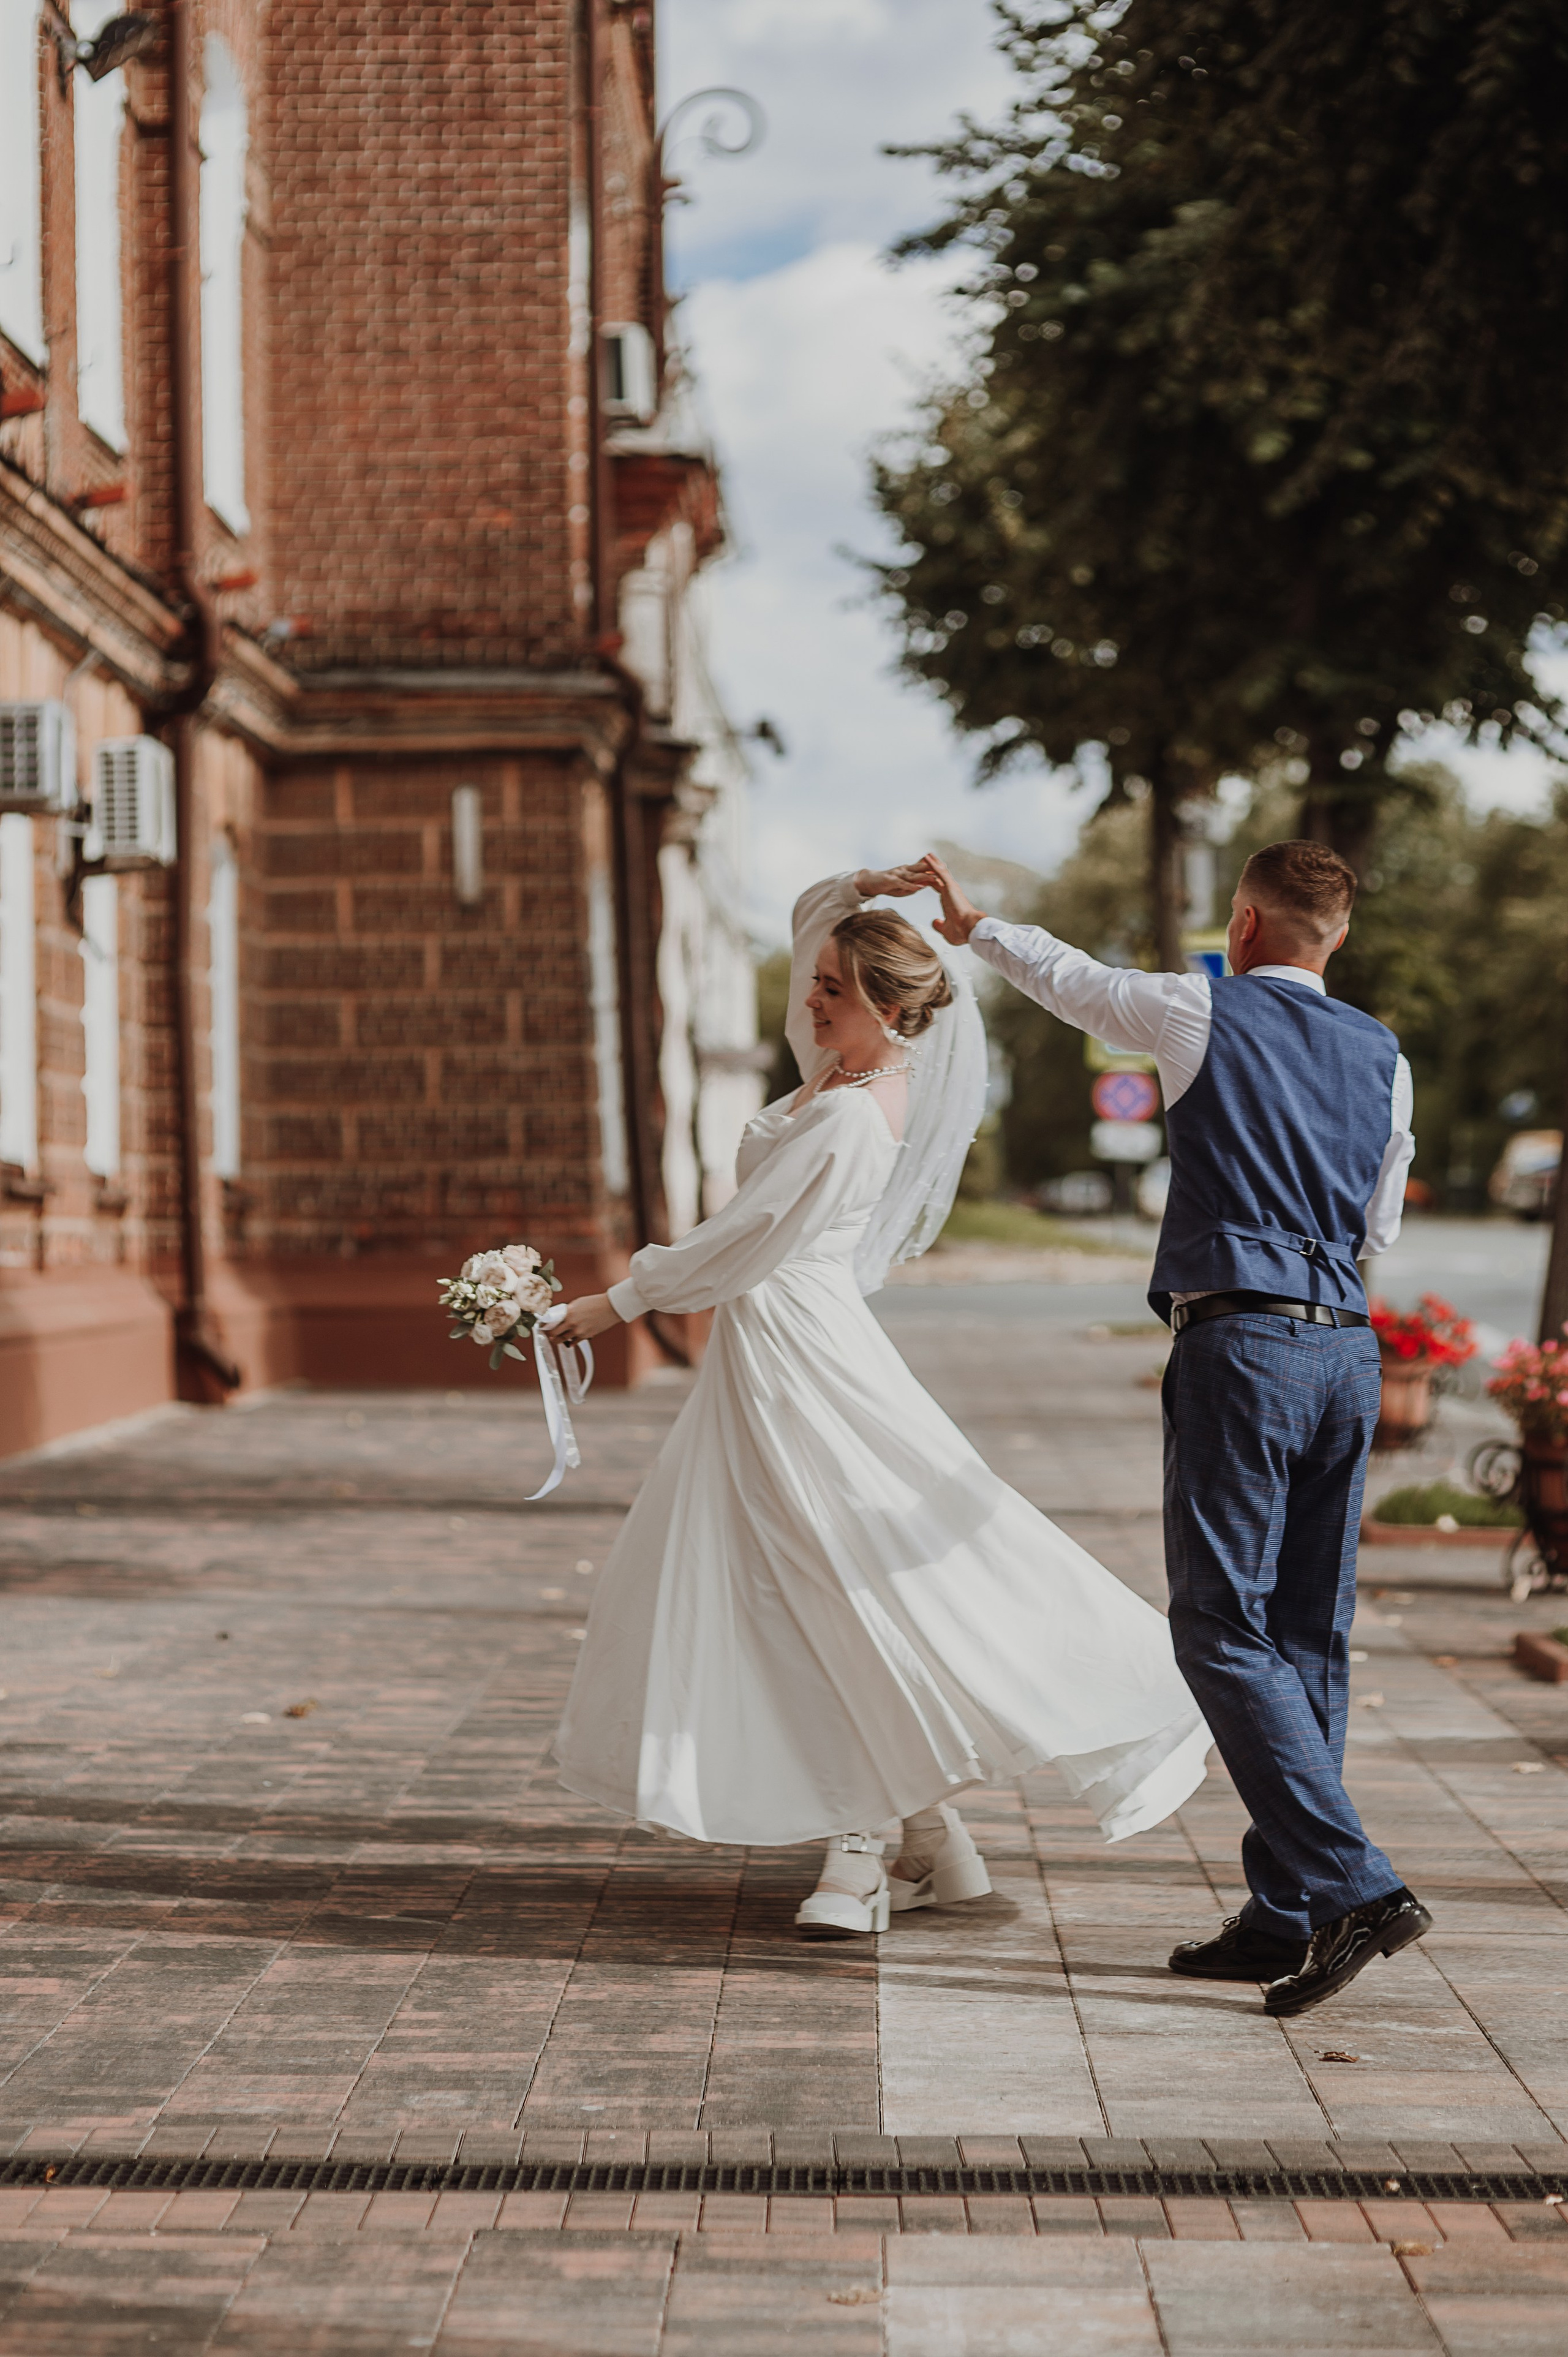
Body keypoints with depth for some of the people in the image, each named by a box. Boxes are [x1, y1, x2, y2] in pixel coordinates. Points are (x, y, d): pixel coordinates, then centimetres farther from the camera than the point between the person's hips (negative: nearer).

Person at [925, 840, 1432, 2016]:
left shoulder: (1203, 1013, -1)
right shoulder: (1385, 1058, 12)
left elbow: (1069, 977, 17)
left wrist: (976, 926, 35)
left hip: (1241, 1343, -6)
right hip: (1349, 1346, 6)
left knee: (1224, 1631, -4)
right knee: (1311, 1638, 9)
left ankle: (1353, 1886, -14)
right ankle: (1284, 1918, 13)